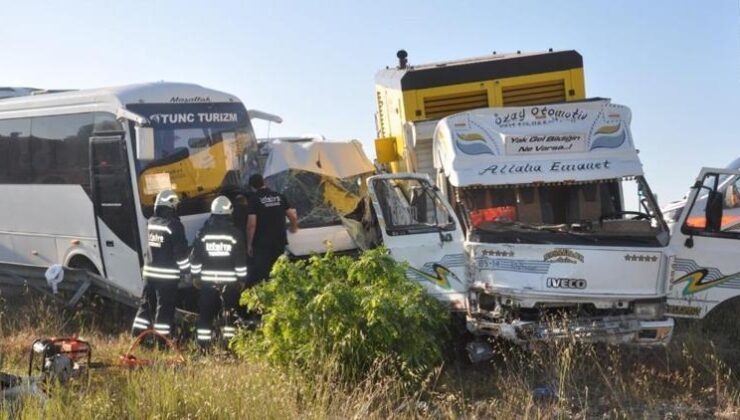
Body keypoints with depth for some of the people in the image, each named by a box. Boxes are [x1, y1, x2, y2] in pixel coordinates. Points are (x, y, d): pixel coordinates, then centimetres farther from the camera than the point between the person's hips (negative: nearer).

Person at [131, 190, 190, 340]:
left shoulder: (151, 222, 6)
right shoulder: (174, 225, -15)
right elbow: (180, 251, -13)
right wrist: (185, 269, -3)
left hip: (149, 271, 7)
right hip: (167, 273, -6)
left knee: (147, 303, 16)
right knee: (165, 307, 0)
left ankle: (138, 334, 20)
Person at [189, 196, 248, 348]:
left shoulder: (204, 232, 0)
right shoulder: (235, 233, -5)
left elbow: (195, 257, 2)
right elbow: (241, 259, -4)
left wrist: (195, 276, 13)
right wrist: (242, 278, 5)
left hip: (208, 280, 1)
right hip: (229, 281, -1)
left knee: (206, 313, 7)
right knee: (230, 313, 8)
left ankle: (203, 346, 7)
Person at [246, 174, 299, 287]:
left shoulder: (254, 199, -7)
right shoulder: (279, 196, 7)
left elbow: (252, 224, -14)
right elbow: (293, 216, 6)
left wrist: (249, 244, -5)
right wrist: (294, 227, 27)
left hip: (261, 243, -5)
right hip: (280, 242, 5)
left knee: (256, 274, -5)